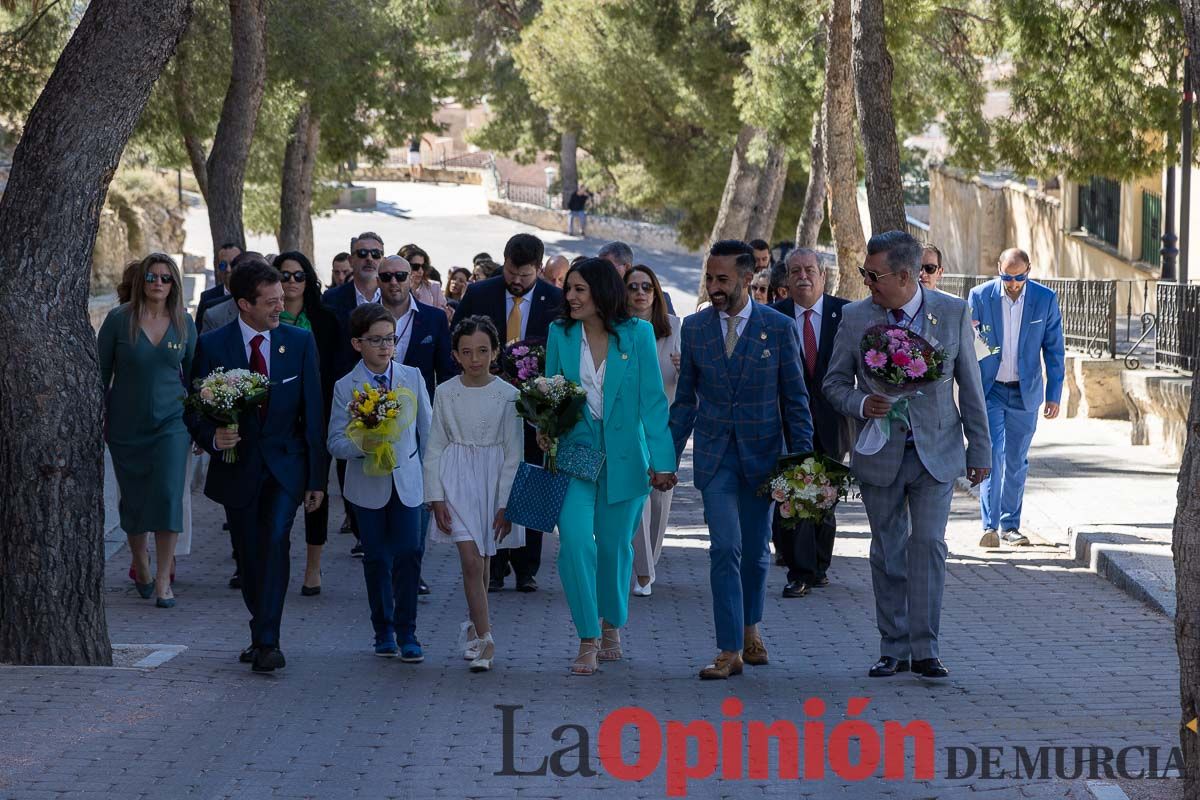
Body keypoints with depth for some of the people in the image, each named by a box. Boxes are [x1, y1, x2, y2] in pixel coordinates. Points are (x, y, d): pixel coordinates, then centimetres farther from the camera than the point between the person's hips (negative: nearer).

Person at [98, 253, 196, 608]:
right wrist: (98, 418, -1)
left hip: (171, 422, 0)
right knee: (133, 499, 10)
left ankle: (163, 579, -8)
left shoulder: (184, 323, 1)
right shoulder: (119, 319, -6)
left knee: (169, 495, -12)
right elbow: (101, 371, 1)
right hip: (126, 425, 0)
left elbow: (193, 373, 12)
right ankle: (141, 567, 33)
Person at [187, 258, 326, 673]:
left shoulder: (300, 342, 0)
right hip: (237, 465, 1)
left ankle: (268, 641, -19)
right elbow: (196, 413, 0)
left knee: (276, 541, -19)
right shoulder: (212, 346, -4)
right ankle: (261, 635, 26)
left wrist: (317, 477, 1)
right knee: (249, 557, 9)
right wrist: (213, 437, -23)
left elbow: (312, 413, 3)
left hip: (285, 463, -1)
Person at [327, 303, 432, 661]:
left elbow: (427, 430, 9)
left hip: (407, 481, 1)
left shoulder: (412, 377, 3)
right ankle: (384, 633, 18)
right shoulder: (345, 387, -4)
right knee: (376, 558, 6)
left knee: (409, 554, -8)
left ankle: (406, 633, 1)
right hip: (368, 484, -1)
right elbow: (335, 442, -6)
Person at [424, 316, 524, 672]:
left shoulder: (508, 395, -4)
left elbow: (514, 454, -2)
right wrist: (436, 498, -2)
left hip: (493, 481, 0)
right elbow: (435, 449, 4)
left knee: (481, 560, 10)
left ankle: (474, 627, 29)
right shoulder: (446, 393, 0)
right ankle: (484, 639, -11)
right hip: (457, 479, 0)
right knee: (471, 560, -11)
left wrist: (506, 504, -5)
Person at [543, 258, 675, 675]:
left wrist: (662, 460, -8)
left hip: (624, 456, -1)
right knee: (574, 541, -15)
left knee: (615, 545, 9)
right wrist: (546, 429, -8)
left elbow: (653, 399, -4)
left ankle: (612, 625, 33)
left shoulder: (637, 333, -4)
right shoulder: (560, 333, 2)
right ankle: (588, 640, -7)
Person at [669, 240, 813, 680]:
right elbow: (685, 399, 9)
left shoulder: (779, 327, -3)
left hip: (763, 453, 0)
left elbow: (795, 399, 1)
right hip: (715, 454, 0)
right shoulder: (694, 327, 3)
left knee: (755, 551, 9)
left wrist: (802, 458, -5)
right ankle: (730, 651, -9)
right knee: (725, 548, -10)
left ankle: (750, 628, 34)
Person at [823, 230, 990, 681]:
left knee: (929, 545, -10)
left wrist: (979, 449, 5)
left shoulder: (953, 313, -1)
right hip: (879, 455, 1)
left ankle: (925, 649, -5)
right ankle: (894, 649, 15)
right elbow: (834, 382, 7)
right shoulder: (854, 317, 0)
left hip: (936, 453, -1)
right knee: (887, 553, 6)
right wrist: (860, 404, -15)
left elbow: (970, 385, 5)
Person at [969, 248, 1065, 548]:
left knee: (1016, 462, 8)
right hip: (988, 390, -2)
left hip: (1025, 392, 2)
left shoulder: (1046, 299, -4)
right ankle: (990, 526, -15)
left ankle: (1010, 526, 17)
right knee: (991, 455, -13)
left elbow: (1054, 350, 1)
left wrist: (1054, 395, -2)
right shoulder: (980, 296, -7)